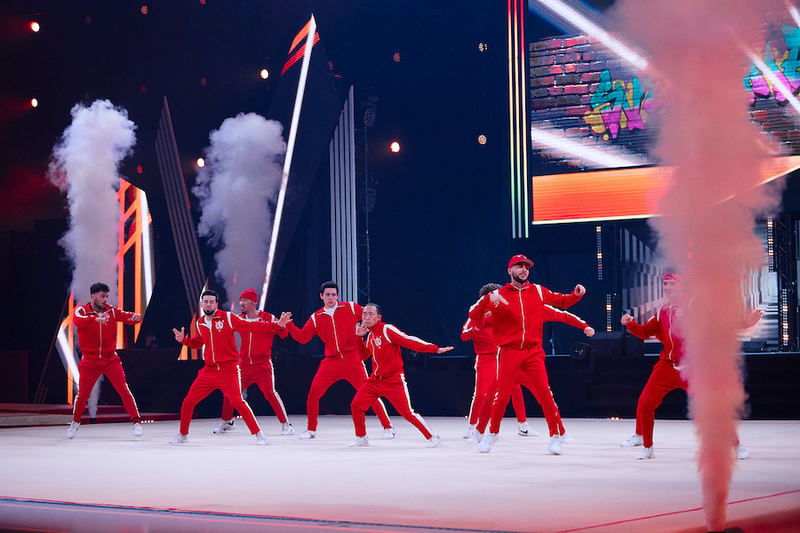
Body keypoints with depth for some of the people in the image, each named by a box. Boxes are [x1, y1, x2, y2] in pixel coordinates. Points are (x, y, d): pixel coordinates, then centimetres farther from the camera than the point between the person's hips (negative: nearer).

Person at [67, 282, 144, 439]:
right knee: (82, 395, 3)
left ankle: (136, 421, -7)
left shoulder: (112, 311, 3)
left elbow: (128, 317, -3)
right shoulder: (81, 310, -5)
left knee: (123, 390, -11)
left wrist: (136, 317, -28)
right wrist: (95, 319, -45)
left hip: (110, 360, 1)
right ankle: (75, 422, 28)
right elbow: (77, 320, -26)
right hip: (90, 360, -1)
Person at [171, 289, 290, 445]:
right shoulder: (200, 323, 10)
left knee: (237, 402, -20)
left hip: (228, 370, -5)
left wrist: (276, 325, -18)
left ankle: (258, 434, -9)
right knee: (187, 402, 4)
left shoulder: (228, 318, -7)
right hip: (209, 370, 5)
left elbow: (251, 326, -9)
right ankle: (183, 435, 25)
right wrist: (183, 339, 9)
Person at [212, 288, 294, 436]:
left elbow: (283, 335, -5)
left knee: (270, 393, -16)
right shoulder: (239, 319, 6)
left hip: (263, 365, -4)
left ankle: (286, 424, -5)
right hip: (244, 365, 4)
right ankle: (227, 422, 26)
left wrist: (281, 326, -26)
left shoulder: (268, 318, -6)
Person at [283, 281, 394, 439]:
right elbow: (303, 337, 5)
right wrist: (289, 325, -6)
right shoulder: (316, 318, 9)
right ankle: (311, 429, 14)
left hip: (352, 360, -3)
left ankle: (387, 427, 3)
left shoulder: (351, 308, 2)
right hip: (331, 362, 3)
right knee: (313, 393, -4)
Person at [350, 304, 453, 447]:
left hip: (393, 381, -7)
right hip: (375, 380, 7)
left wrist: (434, 349, -25)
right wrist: (359, 337, 9)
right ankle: (361, 438, 17)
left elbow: (410, 341, -18)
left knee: (407, 413, -12)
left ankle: (432, 437, 1)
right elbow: (363, 355, 22)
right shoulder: (370, 335, 10)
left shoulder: (387, 330, -13)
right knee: (356, 405, -1)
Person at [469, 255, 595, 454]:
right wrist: (488, 299, -21)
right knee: (502, 397, -1)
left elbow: (562, 301, 19)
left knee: (544, 393, -8)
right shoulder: (499, 295, 3)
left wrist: (576, 295, -2)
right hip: (509, 353, -1)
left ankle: (555, 436, 3)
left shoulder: (538, 292, 10)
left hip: (533, 352, 1)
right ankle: (493, 433, 21)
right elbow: (473, 314, -3)